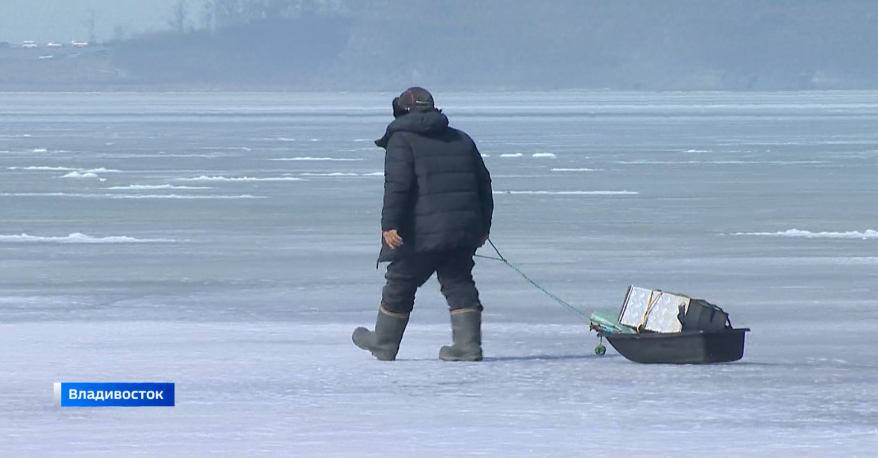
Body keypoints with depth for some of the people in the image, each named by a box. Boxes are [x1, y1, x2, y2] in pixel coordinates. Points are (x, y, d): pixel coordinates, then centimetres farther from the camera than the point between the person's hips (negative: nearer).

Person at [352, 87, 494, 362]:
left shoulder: (402, 140, -1)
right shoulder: (462, 141, 18)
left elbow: (397, 184, -15)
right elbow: (483, 184, 19)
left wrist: (390, 224, -18)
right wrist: (483, 226, 24)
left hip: (421, 233, -5)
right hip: (463, 231, 5)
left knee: (400, 285, 8)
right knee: (459, 285, 8)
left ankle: (384, 344, 18)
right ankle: (468, 343, -4)